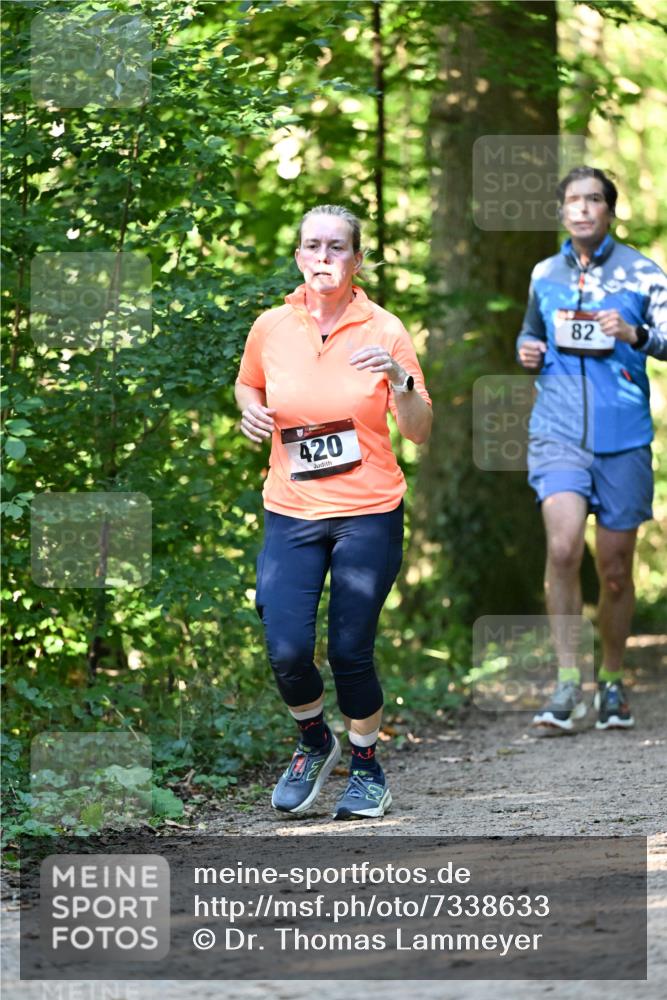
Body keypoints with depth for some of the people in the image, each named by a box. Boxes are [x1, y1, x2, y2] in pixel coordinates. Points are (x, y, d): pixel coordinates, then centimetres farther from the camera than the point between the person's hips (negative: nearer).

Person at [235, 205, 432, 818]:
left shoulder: (383, 331, -4)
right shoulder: (270, 328, 1)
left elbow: (419, 432, -3)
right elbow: (248, 385, 22)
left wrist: (400, 379, -21)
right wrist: (251, 411, 0)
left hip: (369, 513, -2)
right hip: (290, 514, 2)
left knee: (351, 653, -2)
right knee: (287, 651, -10)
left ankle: (367, 765, 24)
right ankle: (313, 740, 22)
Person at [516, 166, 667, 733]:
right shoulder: (545, 275, 12)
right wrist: (528, 351, 5)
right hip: (558, 432, 1)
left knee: (615, 571, 6)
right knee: (563, 547, -20)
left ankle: (612, 682, 25)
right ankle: (567, 681, -13)